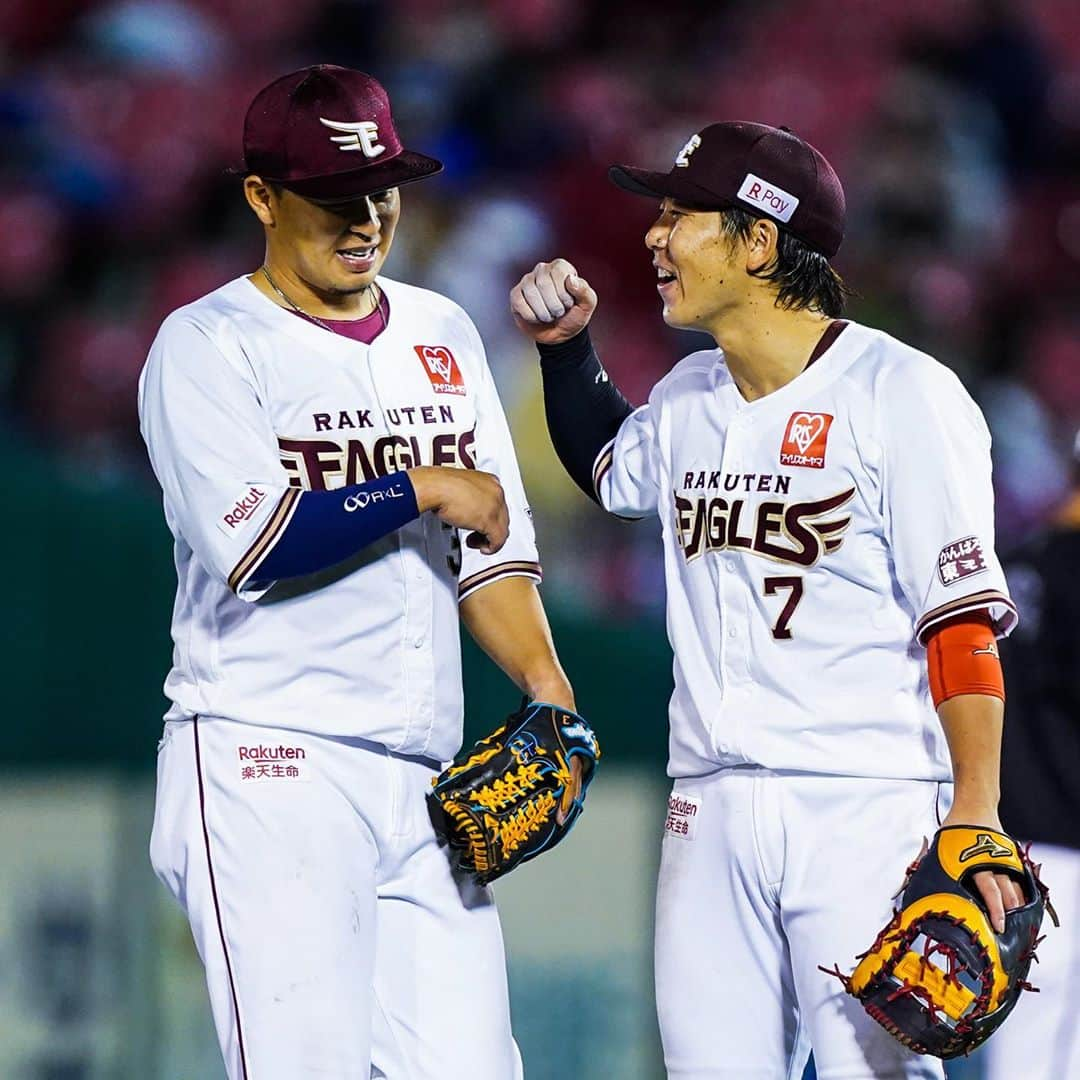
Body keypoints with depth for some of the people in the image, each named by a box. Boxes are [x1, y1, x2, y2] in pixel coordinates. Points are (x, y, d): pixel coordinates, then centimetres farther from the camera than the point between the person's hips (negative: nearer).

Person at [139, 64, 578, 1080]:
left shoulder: (441, 334, 18)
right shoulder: (208, 347, -2)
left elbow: (494, 540, 17)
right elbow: (255, 543, -16)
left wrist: (545, 683, 1)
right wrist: (422, 489, -6)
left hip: (424, 780, 6)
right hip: (268, 768, -6)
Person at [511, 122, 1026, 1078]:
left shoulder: (903, 395, -7)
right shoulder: (689, 400, 13)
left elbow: (963, 620, -12)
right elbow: (606, 466, 39)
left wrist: (975, 817, -21)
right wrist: (564, 349, 22)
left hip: (870, 813, -6)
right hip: (710, 812, 6)